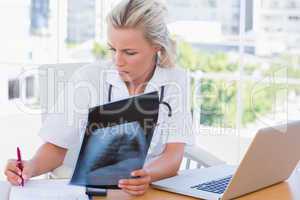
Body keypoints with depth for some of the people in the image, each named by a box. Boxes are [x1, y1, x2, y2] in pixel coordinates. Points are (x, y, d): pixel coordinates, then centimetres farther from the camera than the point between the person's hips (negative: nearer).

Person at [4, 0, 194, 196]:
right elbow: (56, 146, -2)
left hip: (151, 189, 1)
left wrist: (147, 176, -32)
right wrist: (31, 167, -23)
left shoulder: (176, 82, -4)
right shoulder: (87, 79, -5)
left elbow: (174, 157, -11)